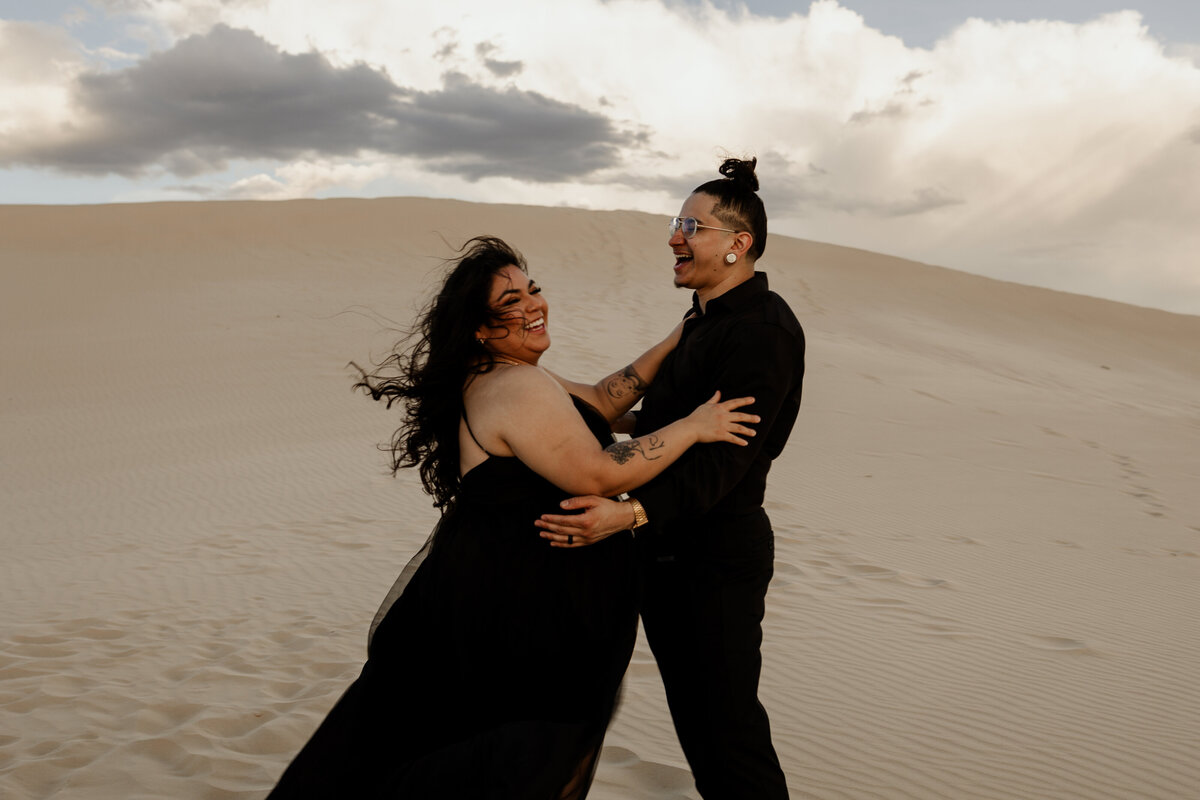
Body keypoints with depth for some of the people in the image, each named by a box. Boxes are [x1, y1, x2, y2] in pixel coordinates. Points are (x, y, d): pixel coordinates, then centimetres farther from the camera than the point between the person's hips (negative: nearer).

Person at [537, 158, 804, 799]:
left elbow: (724, 454, -29)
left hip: (717, 559, -10)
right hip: (669, 550, 10)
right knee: (692, 712, 18)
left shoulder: (763, 328, -18)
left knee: (728, 726, -2)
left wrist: (632, 512, -40)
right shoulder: (705, 320, 14)